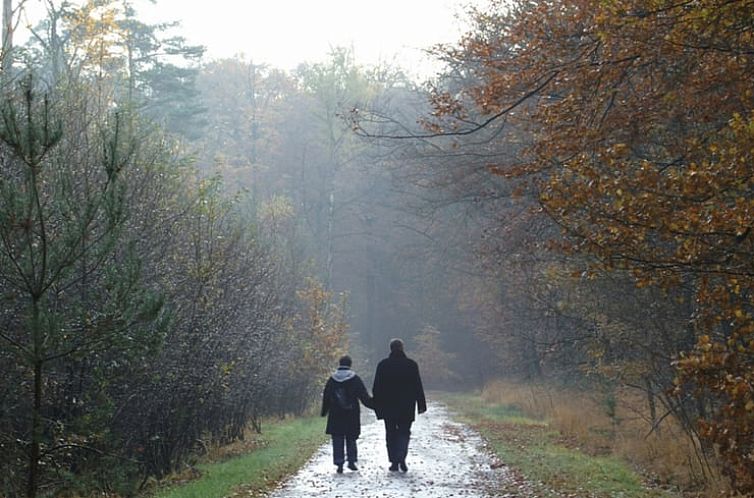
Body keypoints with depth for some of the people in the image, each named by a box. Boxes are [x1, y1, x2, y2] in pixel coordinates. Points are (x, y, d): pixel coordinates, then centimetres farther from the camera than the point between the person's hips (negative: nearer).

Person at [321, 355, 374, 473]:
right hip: (352, 415, -1)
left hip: (336, 415, 1)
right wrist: (374, 405, 7)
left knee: (337, 440, 4)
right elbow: (364, 397, -4)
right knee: (351, 438, 11)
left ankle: (339, 463, -1)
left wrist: (324, 412, 16)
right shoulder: (355, 379, -4)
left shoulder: (332, 380, 1)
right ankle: (351, 461, 6)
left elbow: (326, 397, 6)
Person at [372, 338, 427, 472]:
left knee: (391, 434, 9)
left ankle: (394, 462, 7)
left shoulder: (383, 365, -2)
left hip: (388, 407, 0)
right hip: (407, 408, 0)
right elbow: (418, 387, 1)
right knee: (404, 432, 7)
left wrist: (377, 406, 6)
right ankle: (401, 458, -14)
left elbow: (376, 388, 0)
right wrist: (421, 404, 6)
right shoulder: (411, 364, -2)